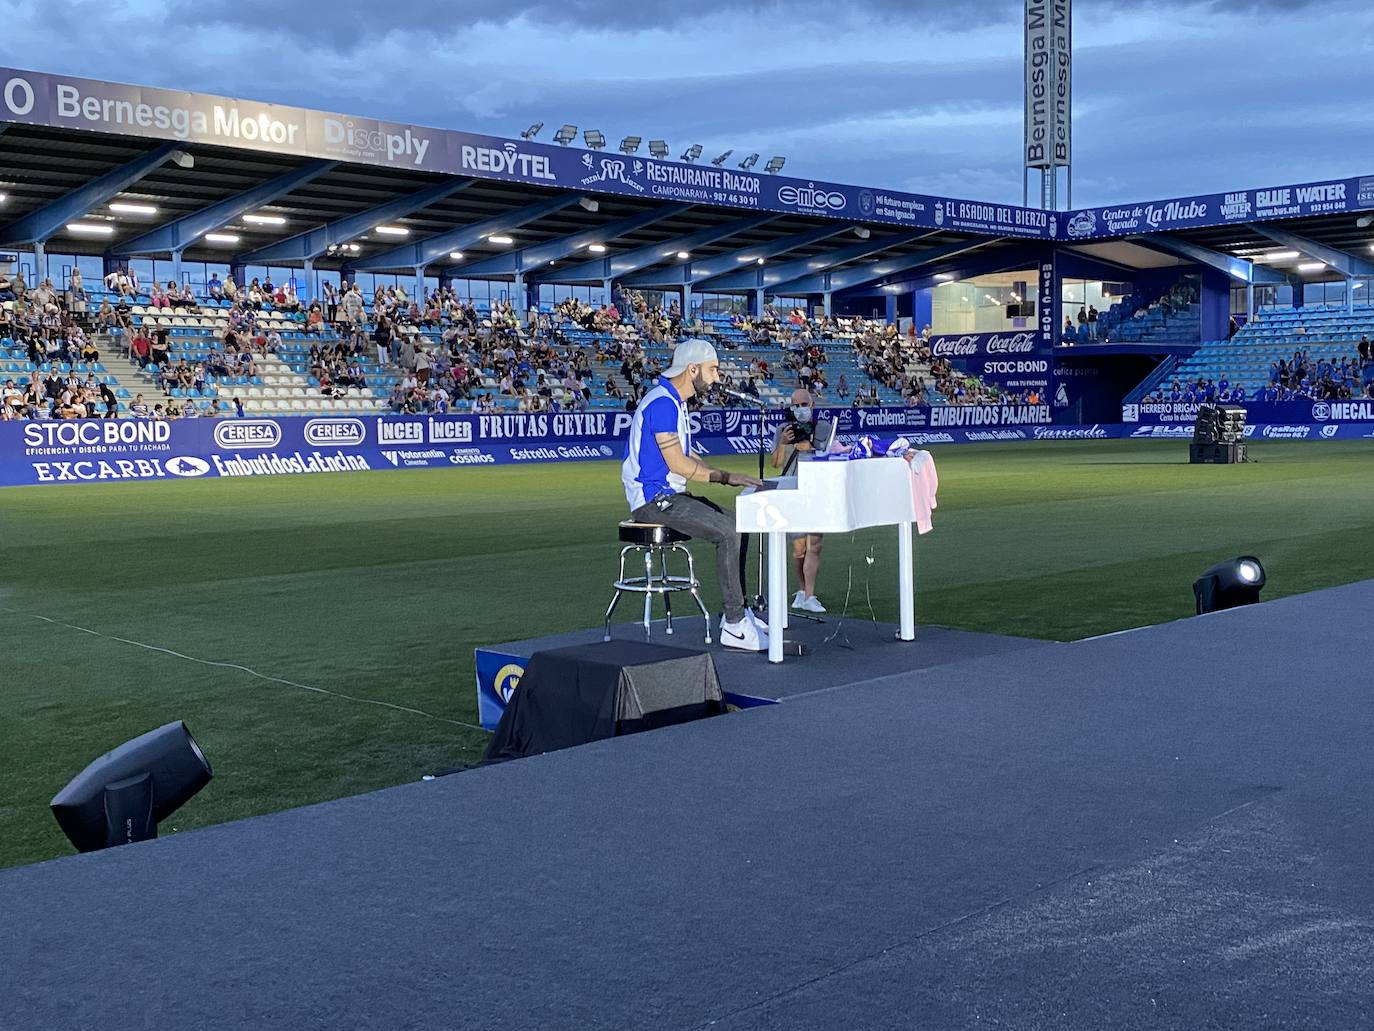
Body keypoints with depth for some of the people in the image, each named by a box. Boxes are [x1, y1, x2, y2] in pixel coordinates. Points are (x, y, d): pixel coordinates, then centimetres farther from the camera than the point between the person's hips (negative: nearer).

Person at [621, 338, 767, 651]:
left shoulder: (676, 402, 17)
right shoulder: (662, 403, -18)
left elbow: (687, 458, 17)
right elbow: (677, 463, -22)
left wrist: (728, 478, 5)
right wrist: (725, 477, -15)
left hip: (671, 495, 11)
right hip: (654, 498, -11)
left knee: (737, 524, 7)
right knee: (728, 532, -21)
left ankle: (737, 612, 8)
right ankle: (734, 626, -17)